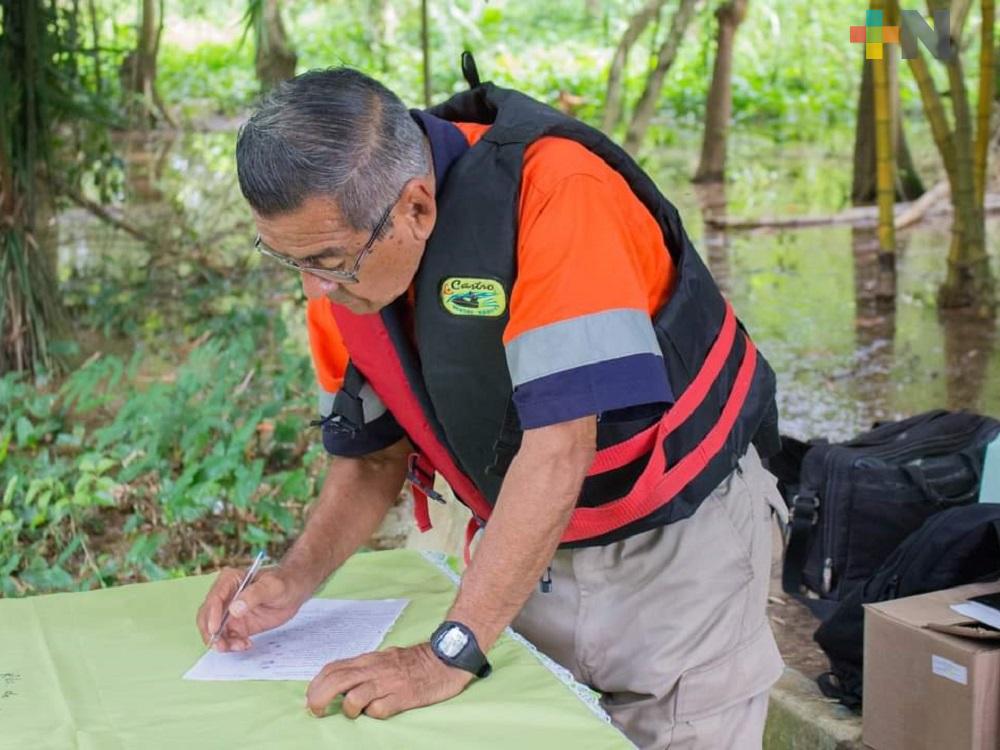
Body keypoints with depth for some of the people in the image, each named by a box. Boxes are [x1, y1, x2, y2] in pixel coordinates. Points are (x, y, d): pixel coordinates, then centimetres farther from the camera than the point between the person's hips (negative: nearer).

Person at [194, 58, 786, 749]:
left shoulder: (552, 190, -31)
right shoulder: (334, 249, -10)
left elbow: (558, 443, -34)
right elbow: (374, 454, 3)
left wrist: (450, 654, -32)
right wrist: (294, 581, -13)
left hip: (679, 533, -5)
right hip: (530, 547, 5)